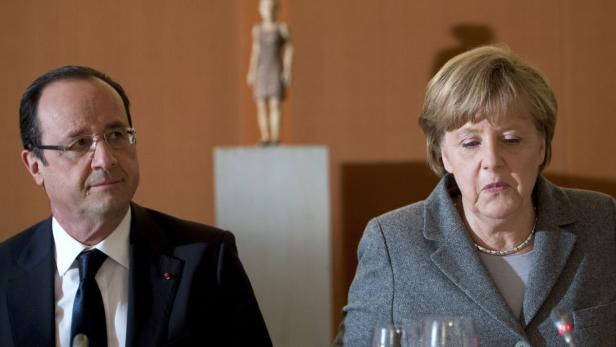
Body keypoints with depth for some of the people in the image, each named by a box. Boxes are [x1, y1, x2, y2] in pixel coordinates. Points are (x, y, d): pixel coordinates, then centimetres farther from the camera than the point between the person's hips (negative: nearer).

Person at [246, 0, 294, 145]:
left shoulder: (282, 28, -2)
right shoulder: (257, 29, 8)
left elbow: (289, 50, 0)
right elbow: (255, 52, 12)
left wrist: (287, 71, -8)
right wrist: (251, 72, 6)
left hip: (276, 70, -3)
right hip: (260, 71, 3)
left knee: (275, 105, -11)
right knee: (261, 105, -1)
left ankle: (275, 138, -9)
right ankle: (265, 138, 4)